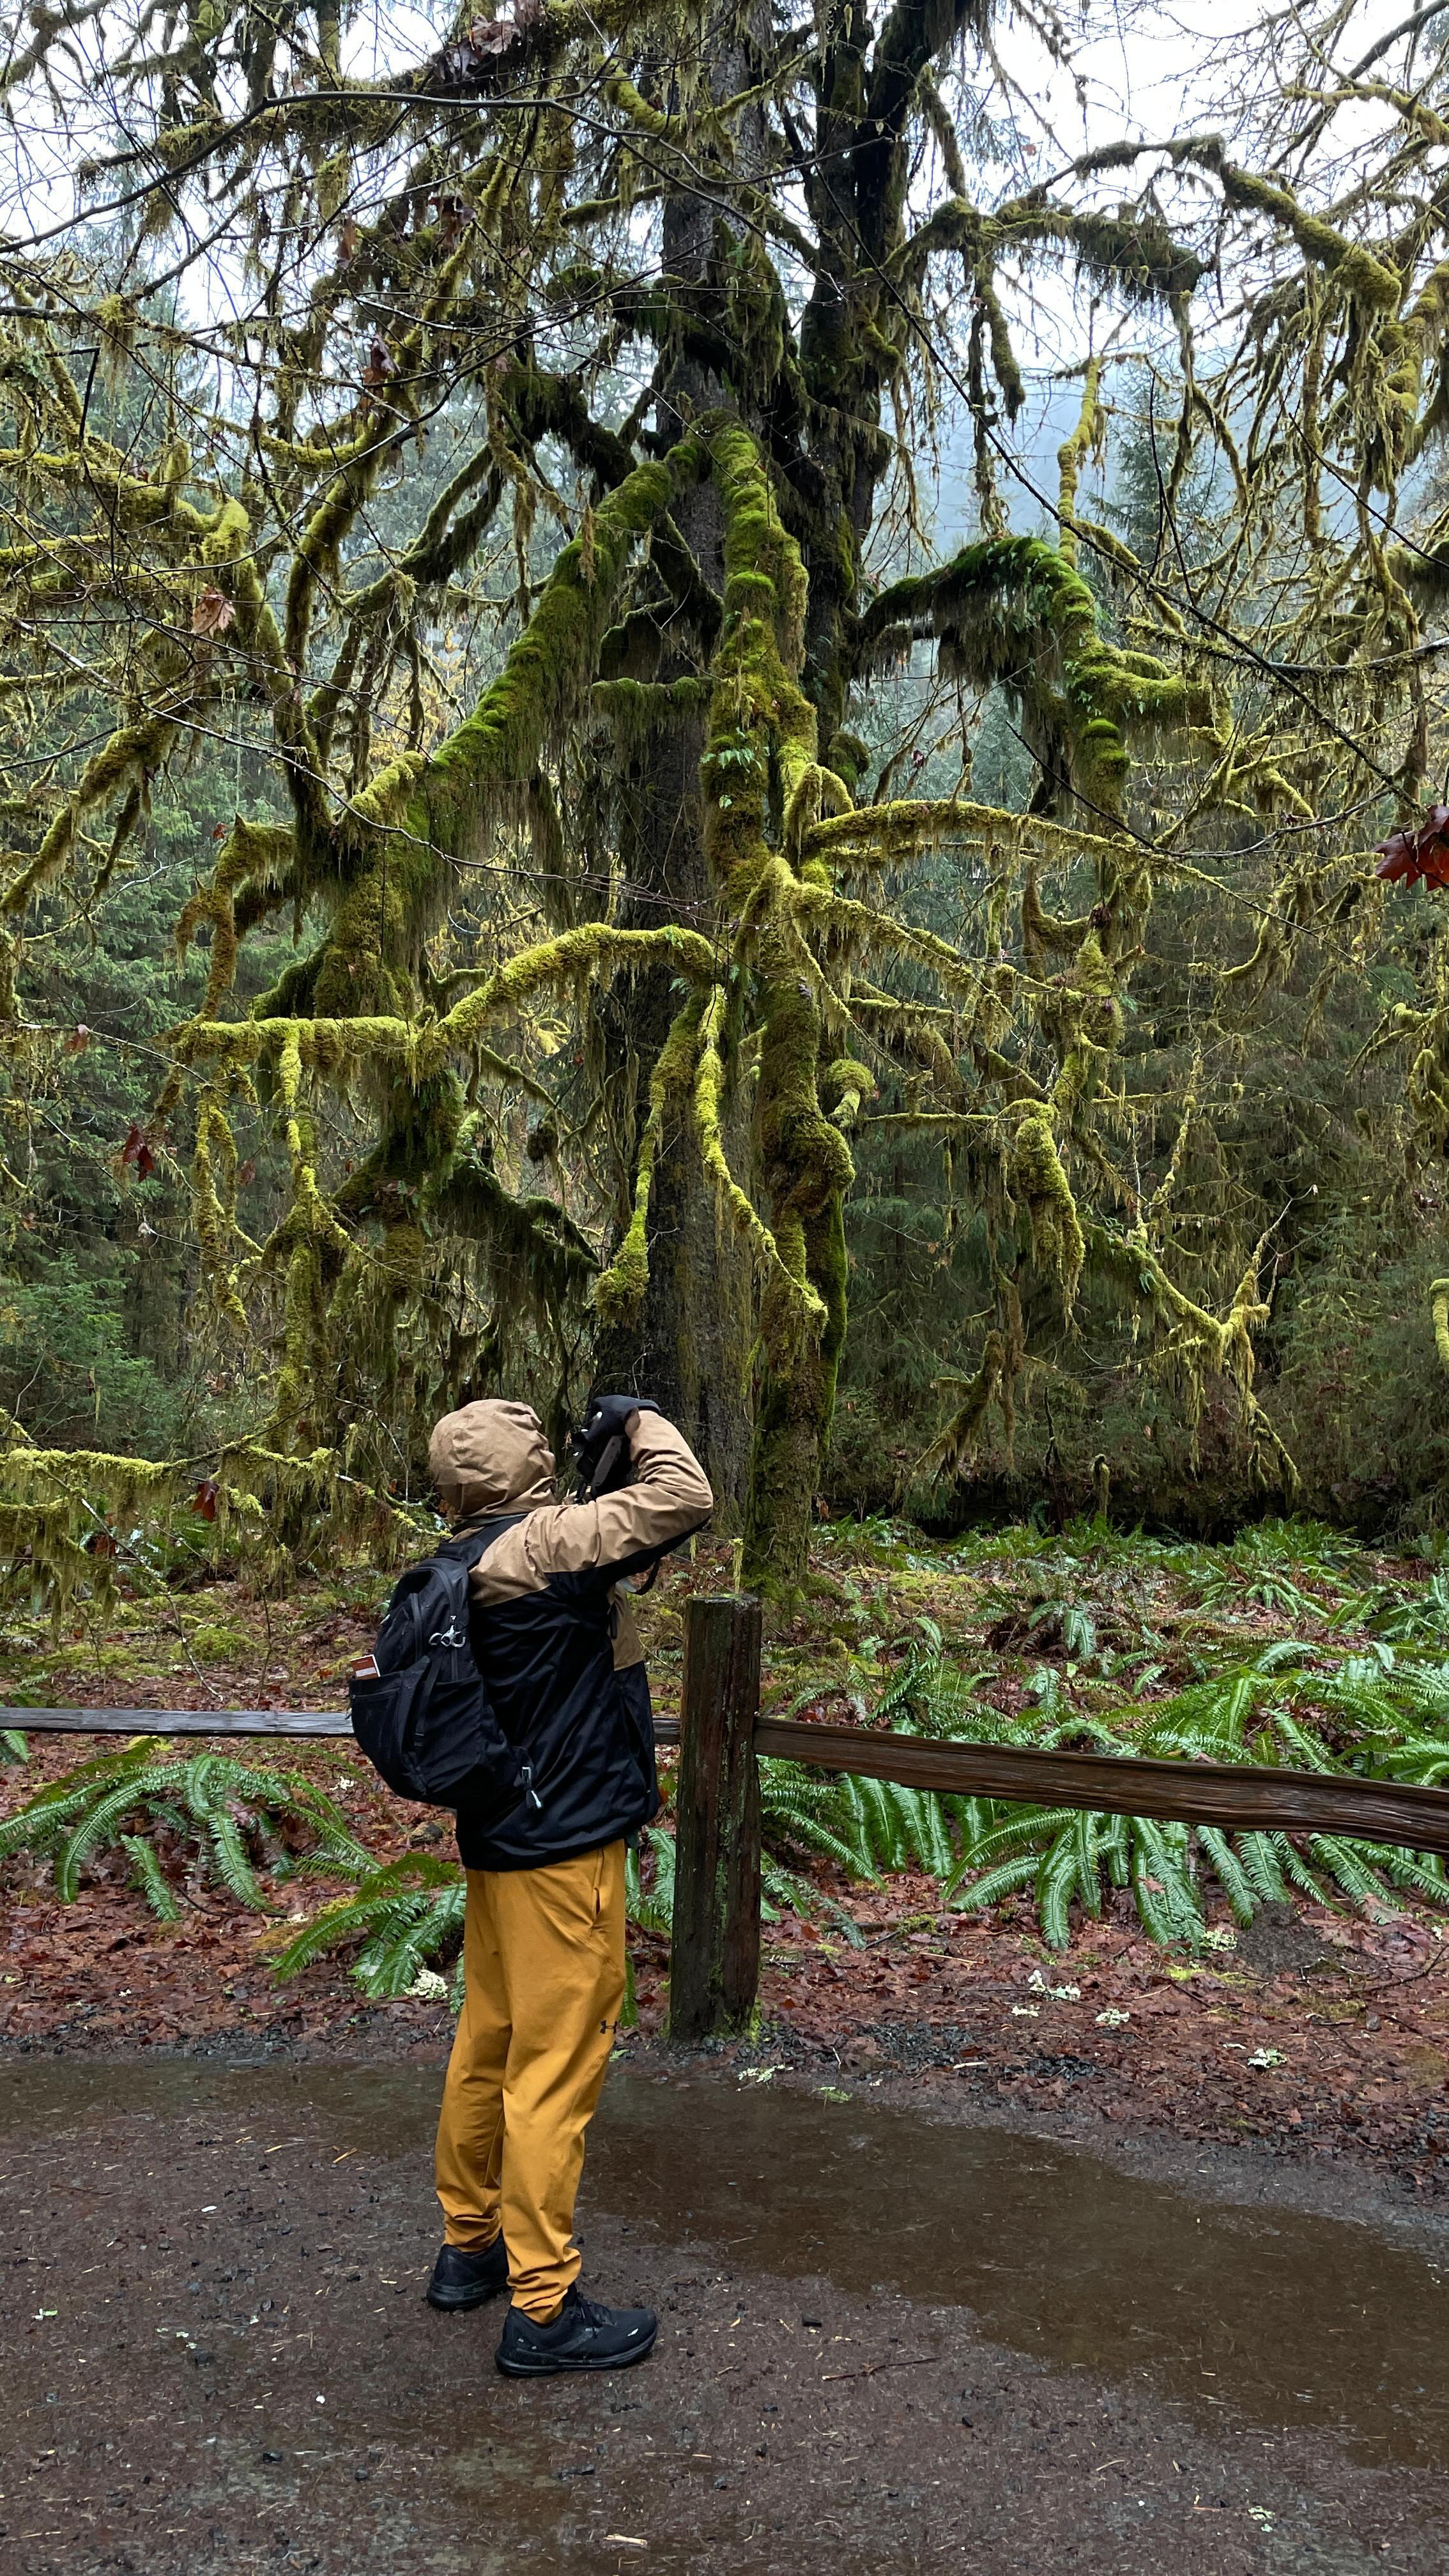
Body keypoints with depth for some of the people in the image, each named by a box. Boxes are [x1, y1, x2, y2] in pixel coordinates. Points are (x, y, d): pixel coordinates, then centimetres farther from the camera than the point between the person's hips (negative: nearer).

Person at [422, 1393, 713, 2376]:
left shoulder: (464, 1567, 6)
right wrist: (642, 1418, -9)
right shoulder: (543, 1546, -21)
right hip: (564, 1850, -9)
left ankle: (470, 2243, 35)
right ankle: (544, 2306, 9)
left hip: (499, 1843, 10)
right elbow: (685, 1498, -25)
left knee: (488, 2046, 20)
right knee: (556, 2067, -1)